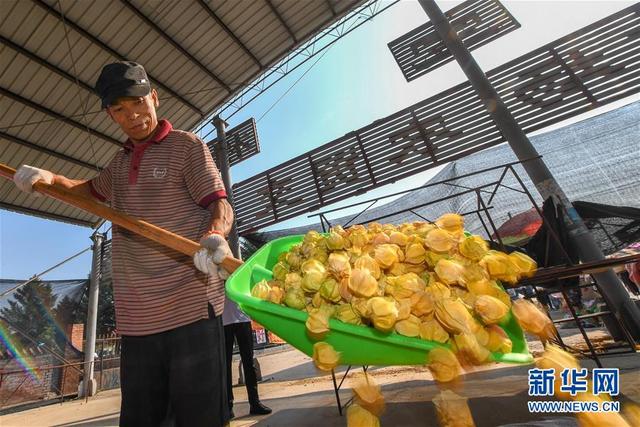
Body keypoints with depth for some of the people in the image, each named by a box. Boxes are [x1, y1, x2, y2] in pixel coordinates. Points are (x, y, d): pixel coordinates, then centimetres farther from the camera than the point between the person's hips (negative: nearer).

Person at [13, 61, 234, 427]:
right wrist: (49, 178, 20)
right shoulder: (120, 161, 21)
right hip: (136, 317, 7)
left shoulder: (187, 146, 0)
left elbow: (221, 206, -11)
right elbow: (93, 190, 40)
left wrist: (214, 237, -33)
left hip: (190, 307, -6)